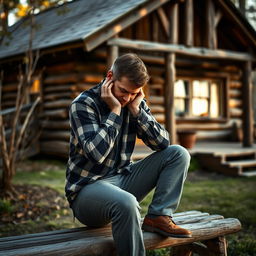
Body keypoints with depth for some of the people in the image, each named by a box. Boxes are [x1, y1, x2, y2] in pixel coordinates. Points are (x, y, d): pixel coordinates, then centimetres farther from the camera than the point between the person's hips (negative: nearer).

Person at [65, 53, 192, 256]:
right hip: (87, 189, -6)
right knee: (127, 203, -40)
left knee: (179, 153, -3)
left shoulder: (136, 103, 5)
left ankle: (158, 217, -9)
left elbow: (163, 143, -5)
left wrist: (136, 109, -13)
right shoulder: (83, 104, -13)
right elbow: (97, 153, -26)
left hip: (122, 180, 7)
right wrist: (115, 110, -21)